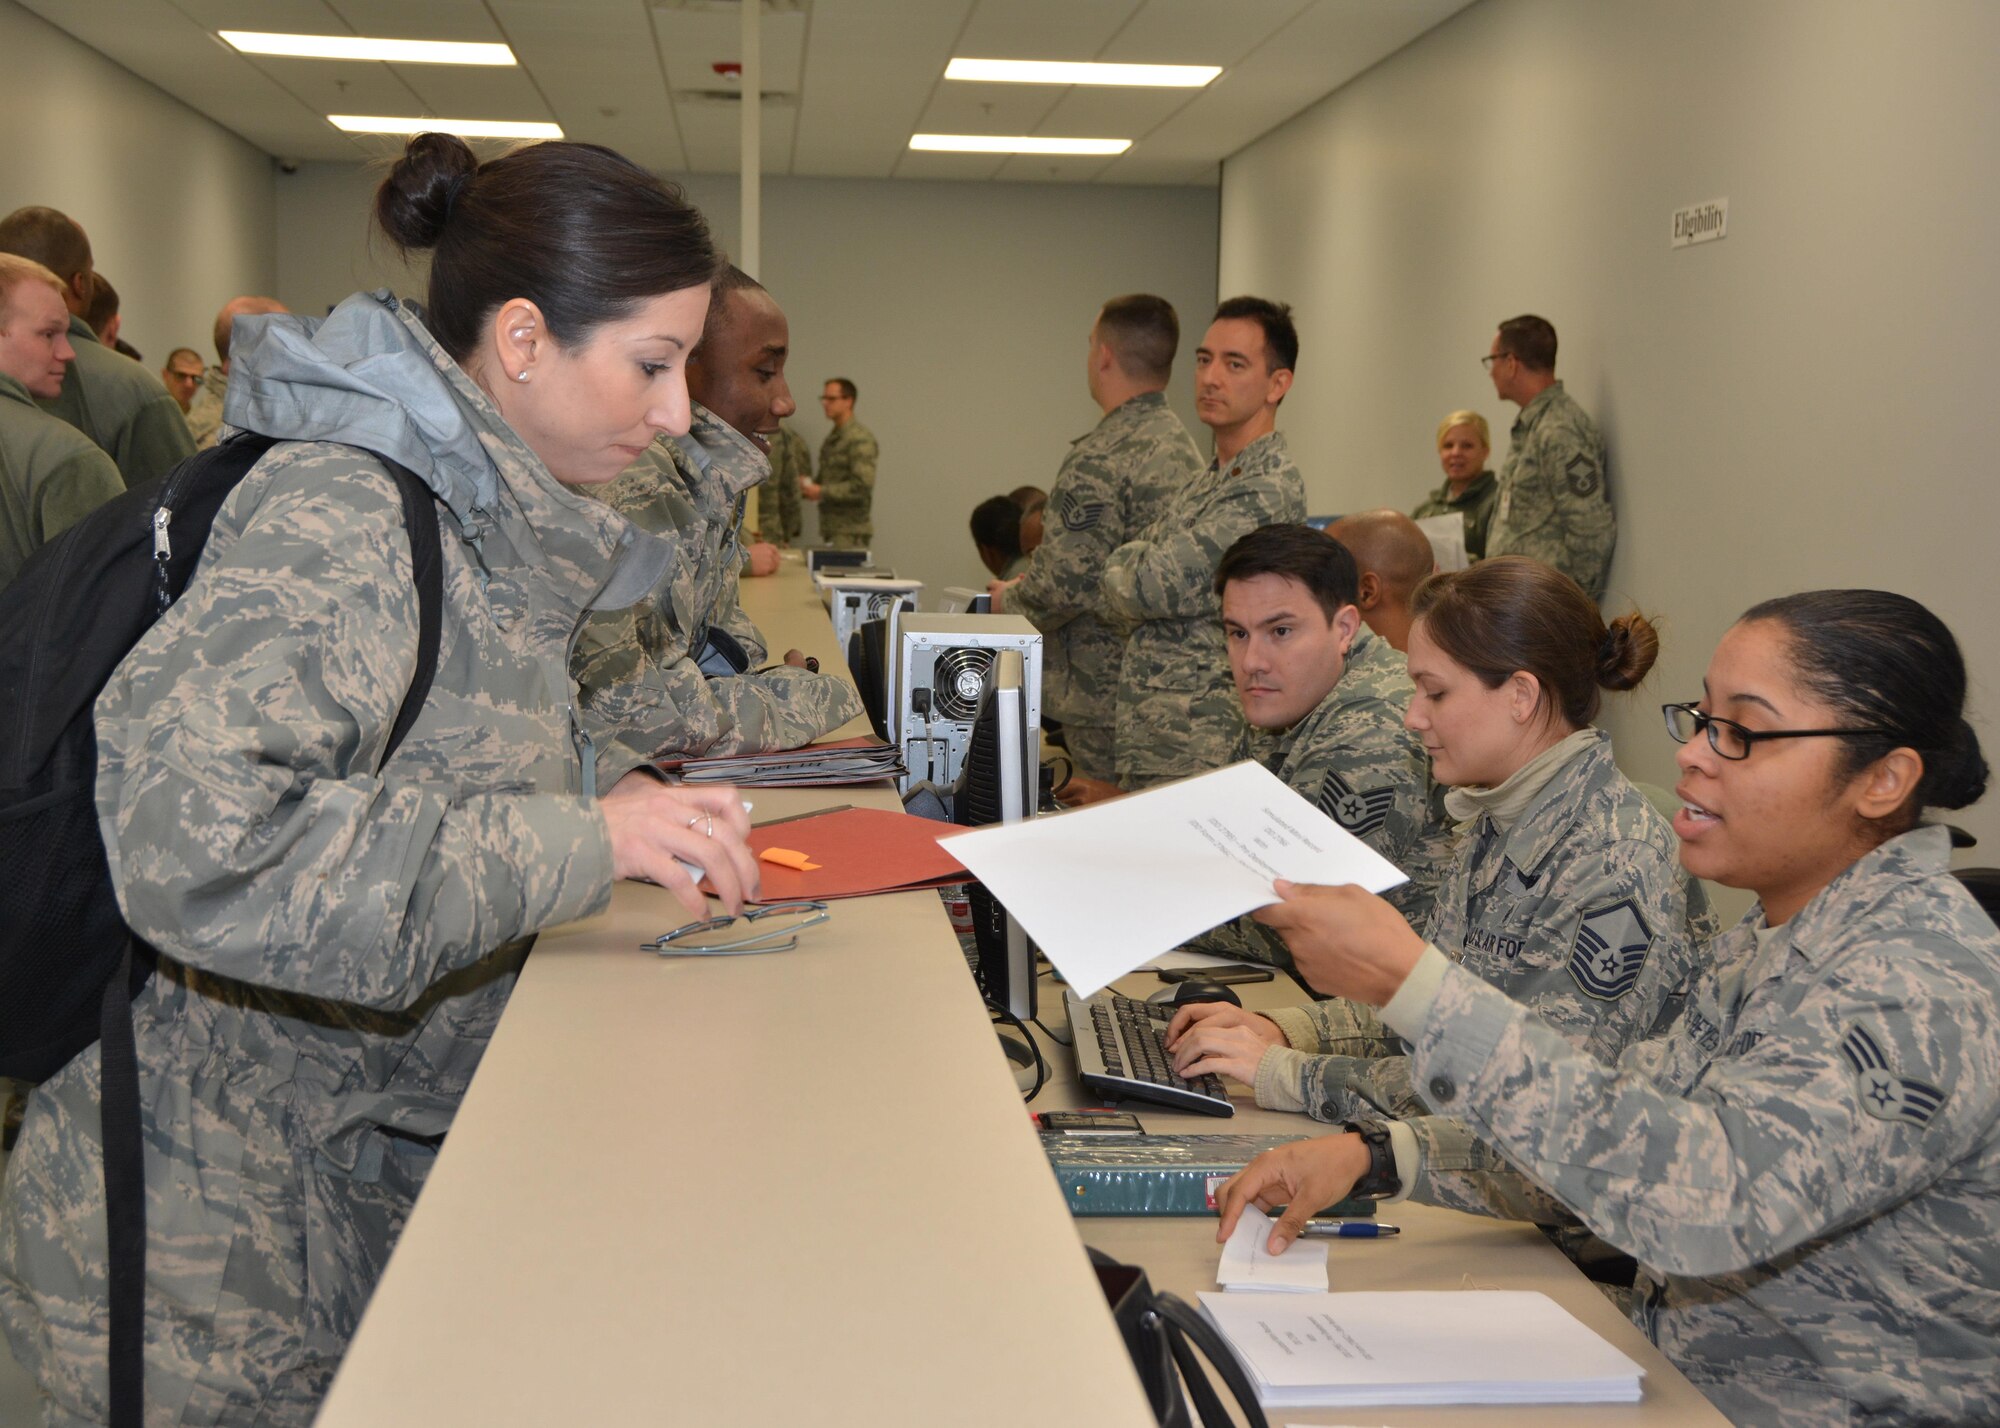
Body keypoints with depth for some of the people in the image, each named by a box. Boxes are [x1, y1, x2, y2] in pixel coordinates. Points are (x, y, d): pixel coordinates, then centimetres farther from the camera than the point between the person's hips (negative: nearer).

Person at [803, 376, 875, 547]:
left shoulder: (860, 439, -10)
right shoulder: (831, 439, 16)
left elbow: (862, 485, -19)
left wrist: (822, 492, -17)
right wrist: (809, 488, 2)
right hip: (829, 526, 8)